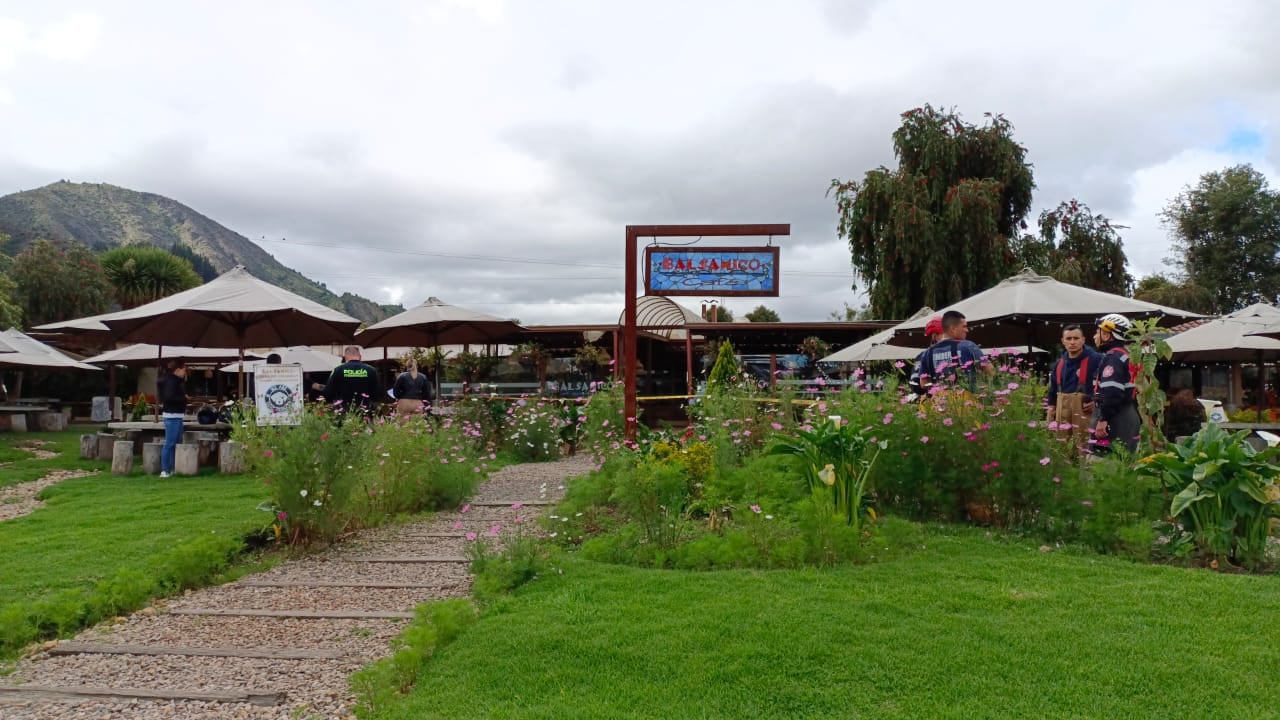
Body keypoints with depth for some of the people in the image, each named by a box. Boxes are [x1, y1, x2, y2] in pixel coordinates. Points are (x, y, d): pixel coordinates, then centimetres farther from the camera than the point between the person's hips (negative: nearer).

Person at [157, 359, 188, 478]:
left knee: (176, 443, 12)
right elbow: (169, 397, -25)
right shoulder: (171, 381, -12)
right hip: (172, 416, -10)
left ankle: (171, 469, 17)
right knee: (169, 443, -9)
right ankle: (164, 470, -7)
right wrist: (183, 398, -15)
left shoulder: (177, 380, 16)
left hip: (178, 416, 10)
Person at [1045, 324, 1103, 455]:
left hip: (1085, 411, -6)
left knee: (1084, 447, -9)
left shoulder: (1096, 359, -5)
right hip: (1062, 412, 6)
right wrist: (1050, 417, 16)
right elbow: (1053, 392, 20)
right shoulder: (1059, 364, 14)